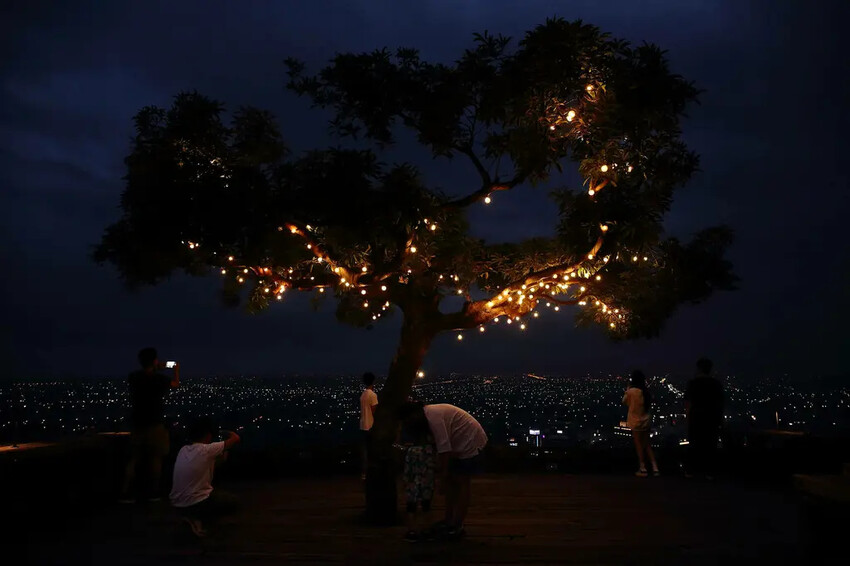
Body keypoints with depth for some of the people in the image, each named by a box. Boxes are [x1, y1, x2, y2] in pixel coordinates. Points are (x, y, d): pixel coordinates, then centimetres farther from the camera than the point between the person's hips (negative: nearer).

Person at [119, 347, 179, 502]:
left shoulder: (133, 377, -2)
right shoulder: (159, 379, -12)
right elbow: (175, 384, 9)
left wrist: (156, 370, 29)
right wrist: (176, 370, 27)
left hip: (137, 424, 4)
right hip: (155, 425, -4)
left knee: (134, 459, 9)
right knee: (155, 458, 7)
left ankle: (125, 493, 4)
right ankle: (153, 493, 9)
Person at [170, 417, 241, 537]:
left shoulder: (183, 450, 4)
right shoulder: (206, 450, -19)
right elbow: (236, 438, -11)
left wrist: (219, 460, 14)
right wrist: (226, 432, 8)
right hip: (196, 504, -8)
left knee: (217, 494, 32)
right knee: (233, 502, 14)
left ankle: (194, 516, 11)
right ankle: (197, 517, -2)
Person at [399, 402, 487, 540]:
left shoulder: (433, 416, -24)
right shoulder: (430, 412, 6)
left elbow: (444, 448, -26)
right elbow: (441, 446, 10)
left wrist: (443, 476, -22)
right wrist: (439, 469, 9)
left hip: (471, 442, -10)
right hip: (461, 444, 10)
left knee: (462, 483, -7)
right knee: (451, 481, 10)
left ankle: (456, 526, -3)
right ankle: (449, 521, 15)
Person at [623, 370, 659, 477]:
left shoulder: (631, 391, -18)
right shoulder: (645, 391, -2)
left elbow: (624, 402, -2)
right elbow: (650, 403, 12)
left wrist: (628, 388, 2)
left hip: (636, 422, -5)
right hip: (646, 421, 5)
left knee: (639, 445, 6)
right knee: (647, 445, 15)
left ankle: (643, 469, 12)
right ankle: (655, 468, 13)